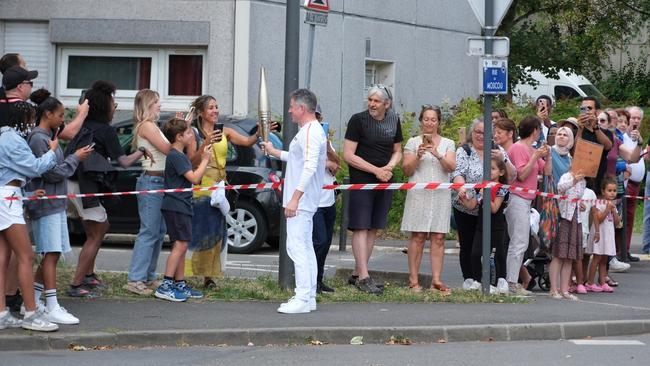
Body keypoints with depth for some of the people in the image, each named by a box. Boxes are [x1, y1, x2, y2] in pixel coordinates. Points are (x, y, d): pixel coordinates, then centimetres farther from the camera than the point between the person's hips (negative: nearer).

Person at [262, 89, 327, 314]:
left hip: (301, 201, -11)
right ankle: (309, 297, 16)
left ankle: (303, 298, -15)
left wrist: (295, 198, -27)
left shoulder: (311, 132, -17)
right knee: (305, 247, 12)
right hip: (304, 202, 11)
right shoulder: (308, 131, 17)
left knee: (297, 246, -12)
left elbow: (310, 166, -25)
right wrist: (274, 152, 38)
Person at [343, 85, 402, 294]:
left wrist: (389, 167, -4)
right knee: (361, 228, -10)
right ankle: (363, 277, -13)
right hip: (361, 181, -6)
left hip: (384, 183, 6)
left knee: (373, 228, 8)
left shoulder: (394, 121, 9)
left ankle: (356, 274, 15)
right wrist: (376, 170, -15)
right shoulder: (358, 120, -8)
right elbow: (348, 155, -10)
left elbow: (397, 151, 18)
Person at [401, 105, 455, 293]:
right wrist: (418, 156, -13)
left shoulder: (448, 143, 11)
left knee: (438, 237, -3)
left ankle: (436, 280, -4)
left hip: (441, 195, 1)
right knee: (418, 236, -5)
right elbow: (406, 170, 3)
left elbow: (451, 167, -3)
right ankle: (413, 280, -3)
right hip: (418, 193, -1)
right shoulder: (413, 142, 9)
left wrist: (438, 155, -20)